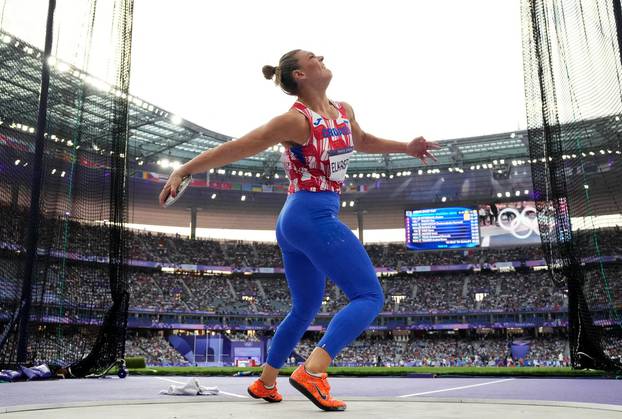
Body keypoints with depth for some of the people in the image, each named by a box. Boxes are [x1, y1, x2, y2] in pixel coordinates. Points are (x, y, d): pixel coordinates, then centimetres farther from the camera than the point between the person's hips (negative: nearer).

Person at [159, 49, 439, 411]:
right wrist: (183, 171, -10)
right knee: (370, 296, -12)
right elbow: (235, 148, -11)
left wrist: (406, 147, 31)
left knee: (305, 309, 19)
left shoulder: (344, 111, 13)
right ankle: (313, 371, -23)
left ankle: (264, 383, 29)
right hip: (313, 216, -9)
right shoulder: (296, 120, -12)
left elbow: (362, 141, 34)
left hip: (294, 222, 9)